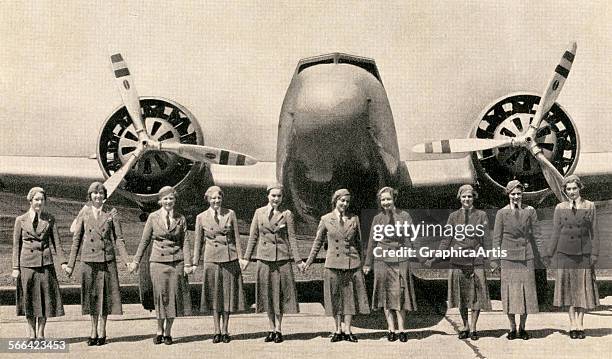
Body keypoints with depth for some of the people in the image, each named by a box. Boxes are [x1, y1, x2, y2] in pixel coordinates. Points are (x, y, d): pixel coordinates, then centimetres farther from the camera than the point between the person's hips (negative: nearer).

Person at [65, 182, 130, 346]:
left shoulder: (111, 214, 3)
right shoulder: (84, 214, 5)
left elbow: (119, 239, 2)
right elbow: (76, 239, 7)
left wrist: (127, 261, -6)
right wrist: (70, 264, 4)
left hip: (107, 260, -1)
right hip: (88, 260, 1)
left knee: (105, 294, 2)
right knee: (91, 294, 6)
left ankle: (102, 331, 12)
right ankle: (93, 331, 16)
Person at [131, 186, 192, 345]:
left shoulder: (180, 219, 6)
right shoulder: (153, 217, 4)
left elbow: (185, 242, 5)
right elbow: (144, 240, 8)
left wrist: (187, 264, -3)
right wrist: (136, 261, 7)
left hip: (176, 262, 1)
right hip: (158, 261, -1)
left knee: (173, 296, 2)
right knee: (160, 296, 0)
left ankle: (168, 332, 13)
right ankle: (159, 331, 14)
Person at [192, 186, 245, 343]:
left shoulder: (230, 214, 5)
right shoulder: (201, 217, 4)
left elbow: (236, 237, 7)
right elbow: (199, 241, 8)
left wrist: (241, 257, 2)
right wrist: (195, 263, 6)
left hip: (230, 259, 1)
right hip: (212, 259, -1)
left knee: (228, 294, 4)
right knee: (214, 295, 3)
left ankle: (225, 331, 12)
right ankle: (217, 331, 11)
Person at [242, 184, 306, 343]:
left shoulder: (286, 214, 2)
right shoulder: (259, 212, 6)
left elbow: (291, 238, 1)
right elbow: (253, 236, 8)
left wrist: (298, 260, -4)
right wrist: (246, 257, 5)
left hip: (282, 258, -2)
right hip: (264, 258, 2)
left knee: (280, 294, 1)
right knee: (267, 294, 6)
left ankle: (278, 329, 9)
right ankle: (272, 329, 15)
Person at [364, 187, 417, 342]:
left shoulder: (404, 216, 3)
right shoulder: (377, 218, 8)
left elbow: (409, 237, 4)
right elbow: (372, 242, 13)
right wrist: (368, 263, 15)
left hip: (400, 259, -2)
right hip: (382, 260, 2)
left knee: (400, 294, -4)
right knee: (386, 294, 3)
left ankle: (401, 329, 1)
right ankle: (391, 329, 8)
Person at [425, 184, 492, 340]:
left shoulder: (481, 215, 4)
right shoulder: (454, 216, 7)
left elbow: (486, 240, 3)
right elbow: (447, 240, 8)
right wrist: (434, 258, 1)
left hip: (476, 259, -1)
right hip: (458, 260, 1)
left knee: (476, 294, -2)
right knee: (461, 295, 6)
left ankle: (473, 328, 7)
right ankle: (465, 326, 18)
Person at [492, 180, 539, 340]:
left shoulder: (530, 211, 6)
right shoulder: (501, 213, 2)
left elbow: (535, 234, 7)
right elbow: (497, 238, 3)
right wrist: (495, 261, -1)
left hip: (526, 257, 1)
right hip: (508, 257, -1)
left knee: (527, 292, 3)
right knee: (510, 292, 1)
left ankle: (522, 327, 16)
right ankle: (512, 328, 14)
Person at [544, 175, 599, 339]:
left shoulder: (589, 206, 4)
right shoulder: (560, 208, 4)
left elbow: (594, 232, 3)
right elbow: (556, 233, 6)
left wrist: (594, 253, -3)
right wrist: (549, 253, 3)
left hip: (584, 252, 0)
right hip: (565, 252, 0)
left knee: (583, 288, 3)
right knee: (569, 288, 3)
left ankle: (580, 324, 9)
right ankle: (573, 325, 7)